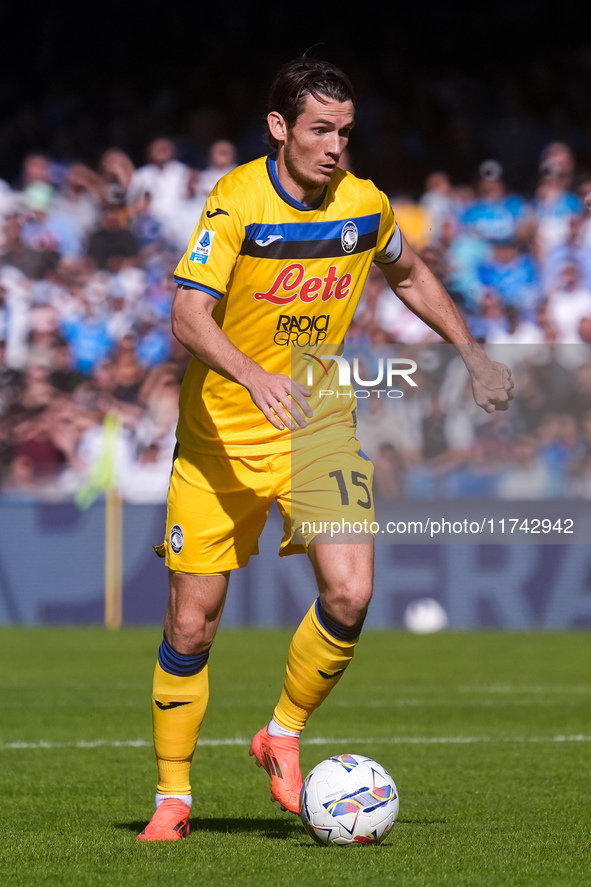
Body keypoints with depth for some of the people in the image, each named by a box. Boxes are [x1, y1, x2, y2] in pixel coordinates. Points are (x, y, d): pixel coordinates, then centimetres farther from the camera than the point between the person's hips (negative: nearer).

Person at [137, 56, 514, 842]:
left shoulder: (364, 206, -3)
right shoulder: (237, 202, -17)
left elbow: (410, 276, 19)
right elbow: (189, 315, -28)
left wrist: (472, 354, 13)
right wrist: (255, 379, -44)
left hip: (318, 424, 3)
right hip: (220, 432, -3)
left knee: (349, 592, -18)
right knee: (191, 623, -1)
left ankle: (284, 735, 7)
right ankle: (173, 798, 16)